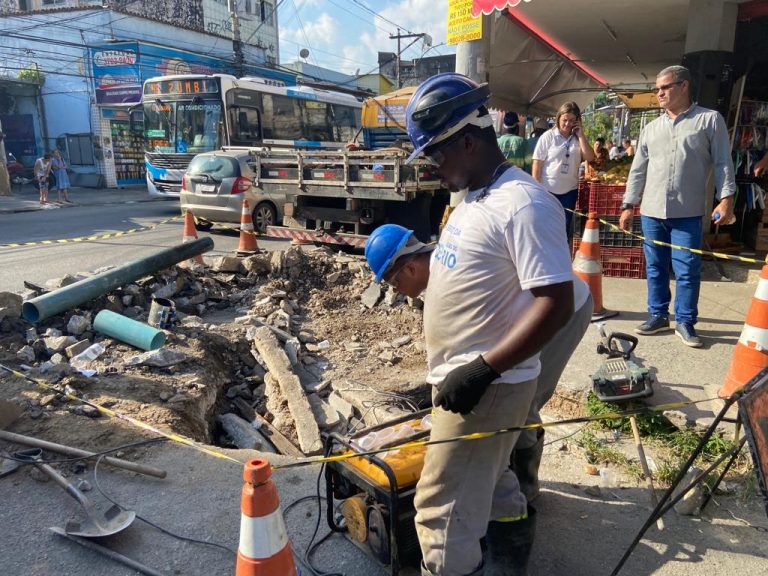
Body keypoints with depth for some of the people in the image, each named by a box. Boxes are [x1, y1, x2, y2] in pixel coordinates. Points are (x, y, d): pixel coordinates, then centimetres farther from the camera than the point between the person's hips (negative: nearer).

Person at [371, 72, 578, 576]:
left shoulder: (523, 204, -22)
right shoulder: (474, 198, 9)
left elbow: (556, 304, -26)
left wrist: (483, 368, -28)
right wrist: (419, 275, 10)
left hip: (488, 385, -10)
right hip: (466, 377, 10)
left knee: (443, 507, 0)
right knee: (488, 478, 29)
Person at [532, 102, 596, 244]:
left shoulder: (578, 139, 5)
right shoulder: (548, 136, -5)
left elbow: (590, 158, -7)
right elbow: (537, 164, -6)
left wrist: (580, 134, -8)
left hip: (569, 191, 3)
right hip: (548, 190, -3)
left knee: (565, 229, 10)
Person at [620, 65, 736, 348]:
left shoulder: (710, 120, 4)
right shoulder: (651, 128, 14)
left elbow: (722, 162, 1)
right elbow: (638, 170, 14)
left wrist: (726, 198, -9)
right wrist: (628, 205, 10)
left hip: (687, 213, -4)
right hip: (651, 212, 4)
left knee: (687, 271, -1)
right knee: (655, 268, 10)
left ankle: (685, 322, 11)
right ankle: (658, 315, 21)